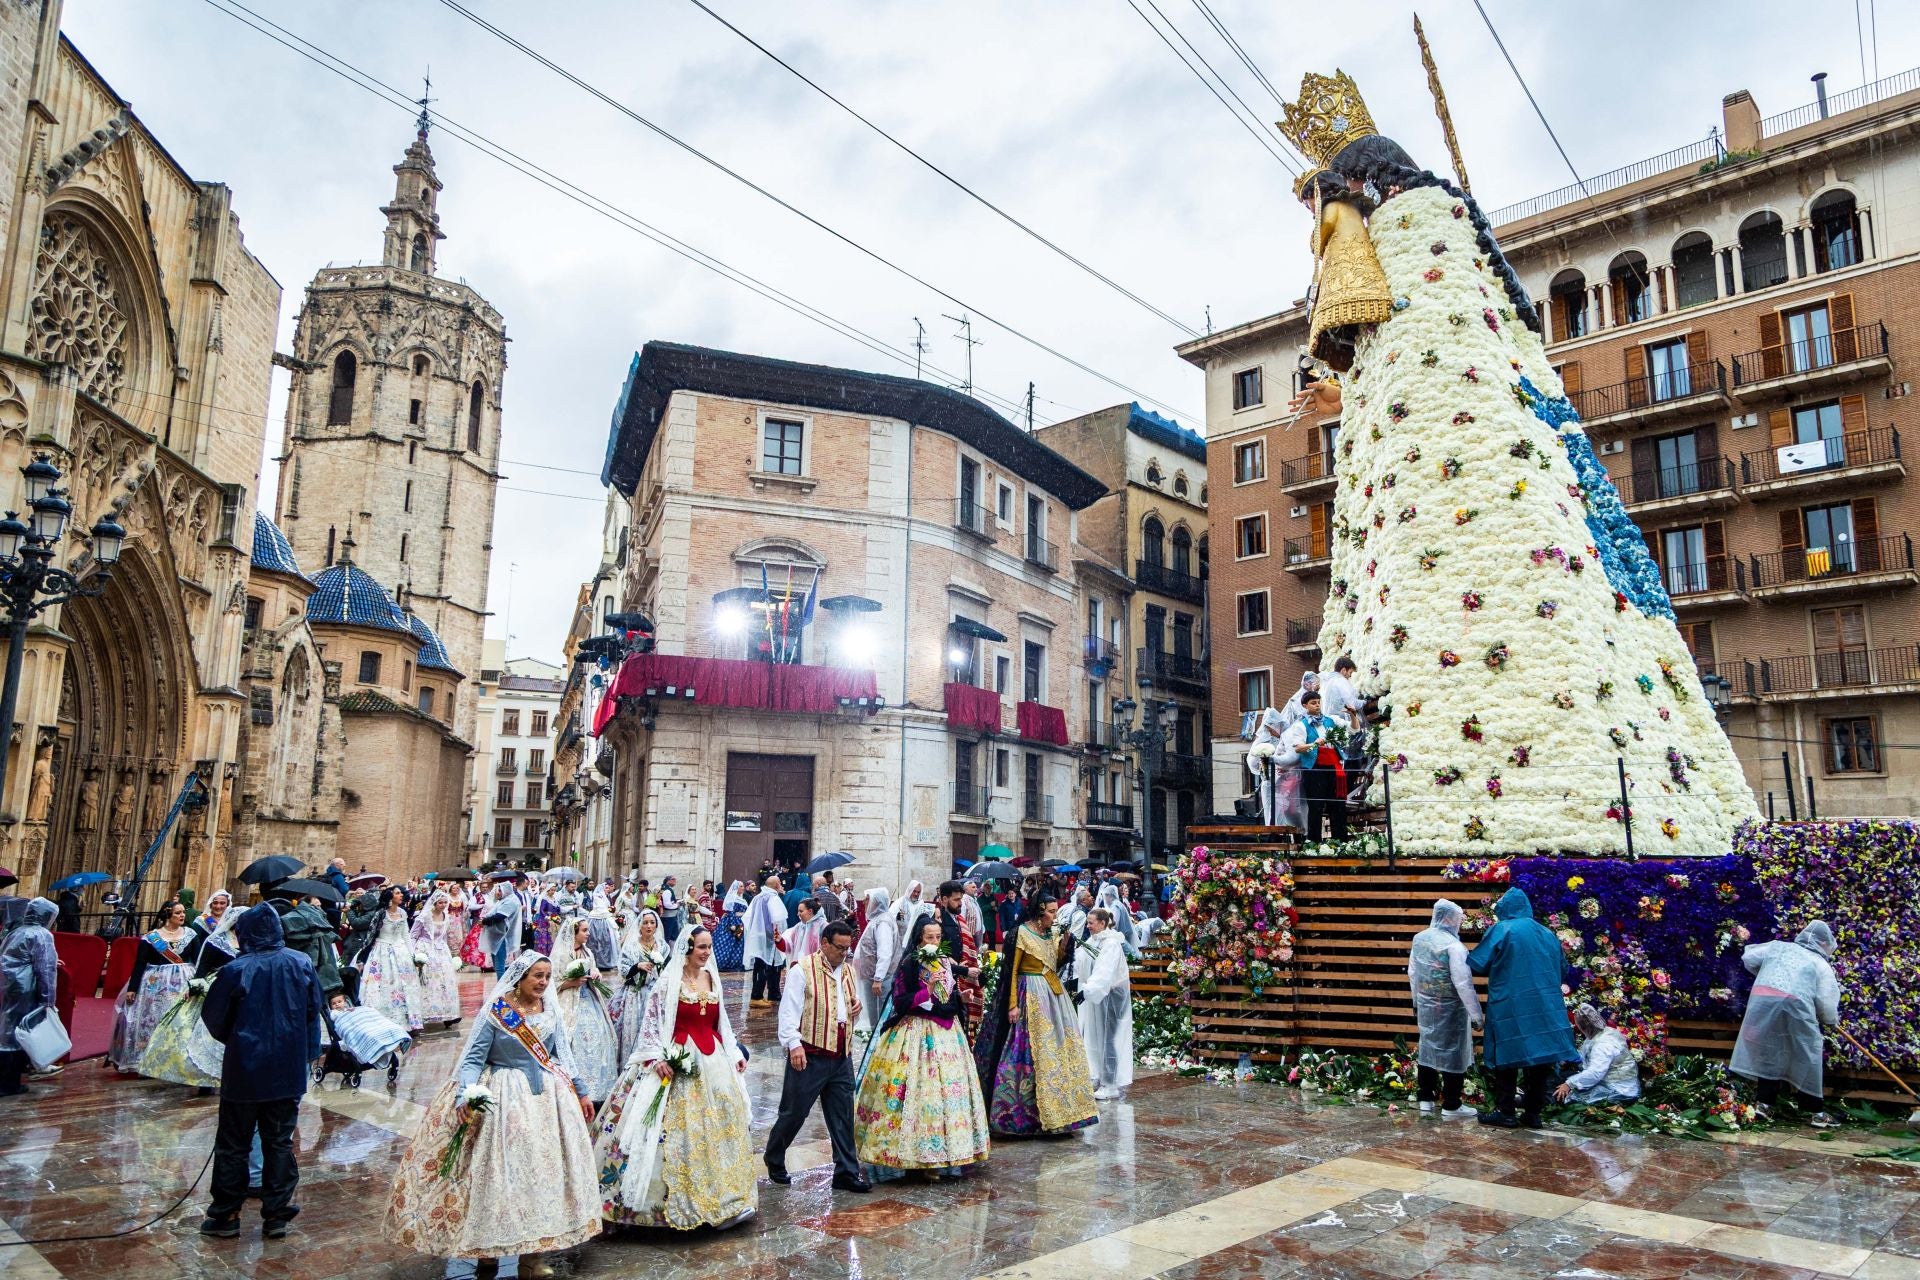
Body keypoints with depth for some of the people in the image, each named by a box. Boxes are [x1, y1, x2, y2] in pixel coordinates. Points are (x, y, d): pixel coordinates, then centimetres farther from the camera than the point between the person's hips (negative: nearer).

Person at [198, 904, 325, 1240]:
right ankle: (276, 1214, 16)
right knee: (279, 1142, 11)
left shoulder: (236, 970, -15)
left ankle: (226, 1214, 19)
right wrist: (308, 1052, 16)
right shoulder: (302, 964, -5)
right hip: (289, 1071, 3)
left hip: (245, 1070, -3)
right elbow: (315, 1010, 5)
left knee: (233, 1143, 12)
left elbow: (213, 1017, -3)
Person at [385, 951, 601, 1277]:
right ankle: (463, 1258, 5)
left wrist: (581, 1092, 13)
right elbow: (473, 1058, -12)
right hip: (503, 1100, -5)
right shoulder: (496, 1011, -11)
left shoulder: (549, 1011, 4)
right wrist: (464, 1097, -26)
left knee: (537, 1170, 5)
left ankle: (512, 1256, 16)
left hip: (548, 1099, 5)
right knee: (492, 1170, -6)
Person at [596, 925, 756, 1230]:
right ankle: (677, 1198, 7)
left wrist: (735, 1052, 13)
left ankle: (716, 1197, 20)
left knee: (719, 1127, 9)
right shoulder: (670, 980, -9)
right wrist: (656, 1057, -21)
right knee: (677, 1130, -4)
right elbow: (651, 1020, -11)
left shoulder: (712, 977, 9)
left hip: (714, 1059, 6)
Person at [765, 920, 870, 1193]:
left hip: (842, 1056, 6)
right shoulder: (803, 970, -8)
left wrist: (857, 1007, 5)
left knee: (843, 1116, 8)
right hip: (810, 1055, -6)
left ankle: (847, 1173, 15)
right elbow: (789, 1009, -13)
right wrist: (793, 1044, -22)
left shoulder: (848, 971, 14)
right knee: (794, 1112, 6)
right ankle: (774, 1160, 28)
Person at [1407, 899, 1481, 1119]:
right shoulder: (1453, 945, -21)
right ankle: (1451, 1106, 13)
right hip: (1450, 1009, -7)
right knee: (1453, 1054, 5)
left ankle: (1426, 1100, 23)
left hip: (1425, 1005, 7)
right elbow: (1463, 984, -21)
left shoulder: (1419, 938, 2)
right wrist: (1477, 1014, -14)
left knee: (1427, 1049, 16)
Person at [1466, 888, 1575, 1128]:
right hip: (1546, 1007, 5)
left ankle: (1505, 1111, 3)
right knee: (1540, 1058, 9)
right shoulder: (1547, 933, 12)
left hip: (1512, 1008, -5)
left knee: (1508, 1056, 1)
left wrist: (1463, 955, 11)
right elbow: (1562, 970, 20)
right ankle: (1533, 1112, 12)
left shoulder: (1501, 930, -6)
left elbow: (1478, 963, -8)